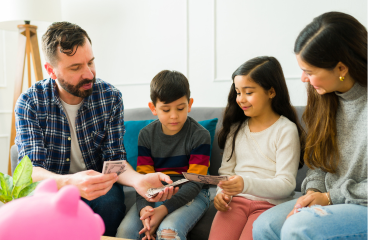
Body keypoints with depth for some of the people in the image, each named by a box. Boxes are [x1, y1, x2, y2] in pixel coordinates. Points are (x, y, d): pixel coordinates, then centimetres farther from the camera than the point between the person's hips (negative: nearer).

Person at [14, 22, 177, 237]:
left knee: (110, 202, -31)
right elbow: (32, 170, -22)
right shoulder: (29, 103, -14)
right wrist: (70, 183, -45)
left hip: (96, 184, 1)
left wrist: (138, 180, -33)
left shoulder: (110, 97, -10)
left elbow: (114, 158, -10)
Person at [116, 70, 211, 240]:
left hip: (190, 195, -3)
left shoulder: (200, 135, -6)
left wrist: (164, 209, -25)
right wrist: (144, 207, -20)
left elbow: (195, 182, -11)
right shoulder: (146, 135, 4)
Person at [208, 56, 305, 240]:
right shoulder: (236, 128, 17)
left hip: (271, 203, -3)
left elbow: (286, 184, -9)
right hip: (236, 200, 4)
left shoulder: (286, 130, -2)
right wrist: (222, 192, -4)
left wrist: (247, 184, -25)